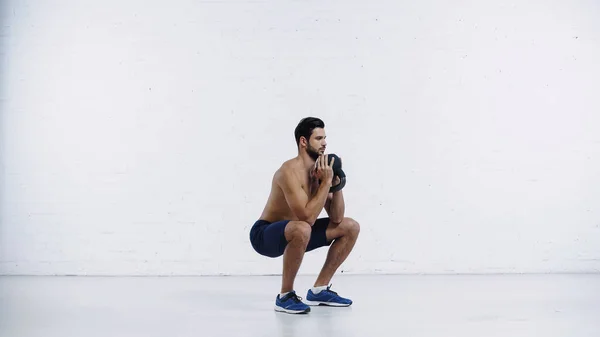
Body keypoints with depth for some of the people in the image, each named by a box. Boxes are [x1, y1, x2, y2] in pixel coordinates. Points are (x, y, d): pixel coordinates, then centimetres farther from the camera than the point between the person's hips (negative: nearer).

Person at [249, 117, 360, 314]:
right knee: (302, 229, -42)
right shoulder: (290, 171, -26)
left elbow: (336, 218, -1)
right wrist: (326, 182, -28)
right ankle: (285, 296, -21)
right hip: (264, 235, -9)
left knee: (351, 227, 5)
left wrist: (336, 184, -13)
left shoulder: (320, 171, -1)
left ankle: (319, 290, 9)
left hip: (293, 234, 9)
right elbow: (308, 217, -34)